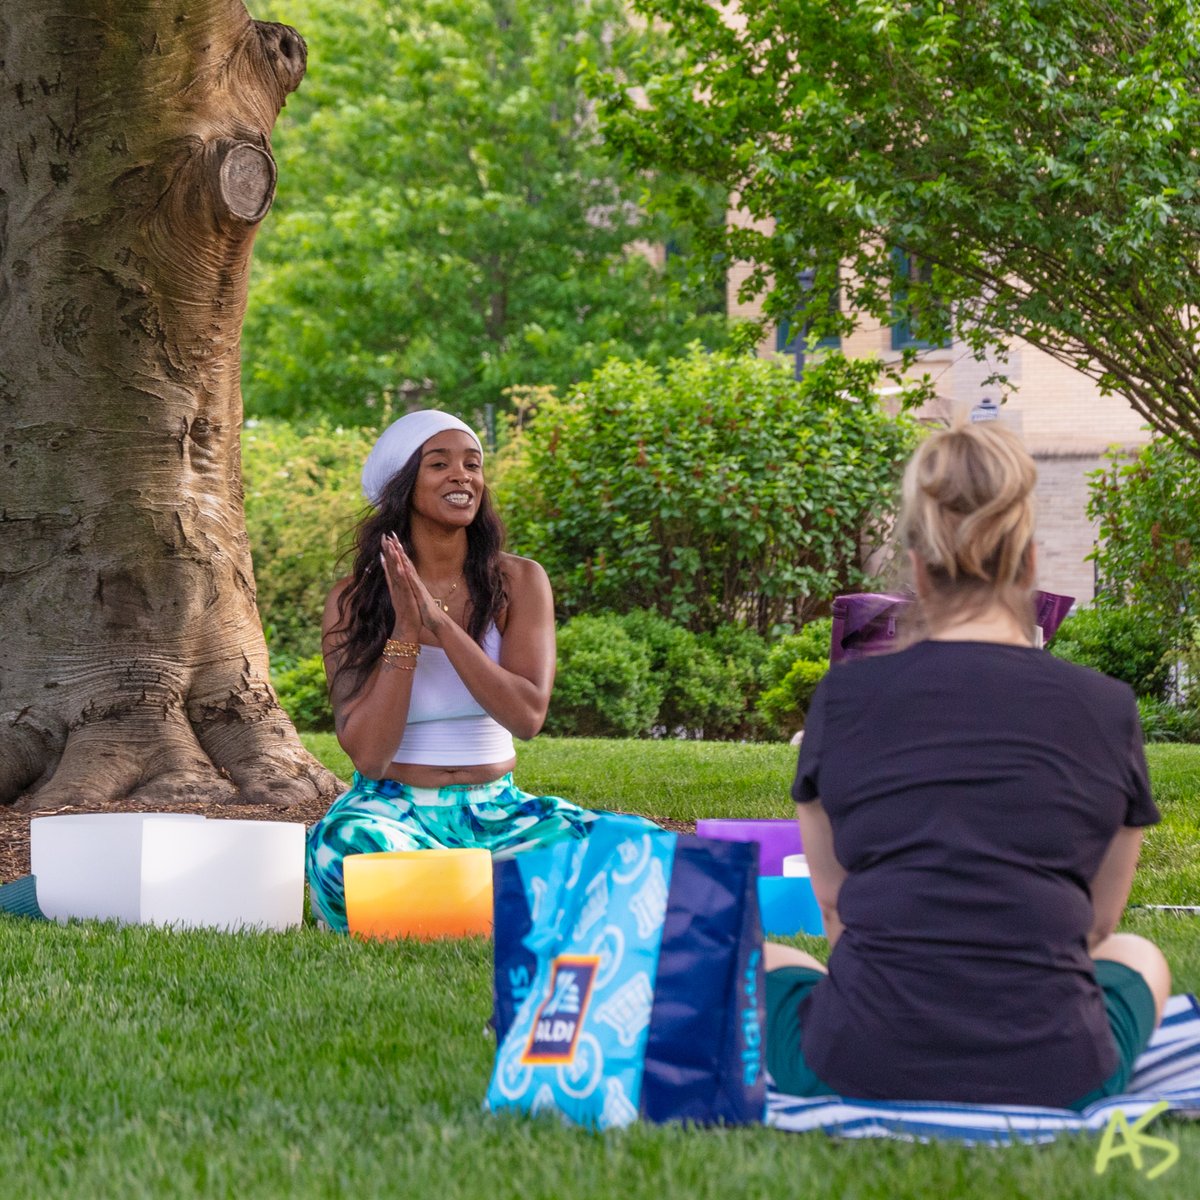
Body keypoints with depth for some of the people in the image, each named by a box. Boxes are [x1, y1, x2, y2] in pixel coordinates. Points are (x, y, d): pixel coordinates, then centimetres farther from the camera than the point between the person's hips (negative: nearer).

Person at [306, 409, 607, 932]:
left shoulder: (518, 582, 2)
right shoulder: (355, 599, -2)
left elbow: (527, 715, -13)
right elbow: (367, 755, -11)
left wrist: (441, 625, -20)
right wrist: (405, 633, -18)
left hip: (494, 809, 2)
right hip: (393, 808, -2)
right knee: (345, 845, -39)